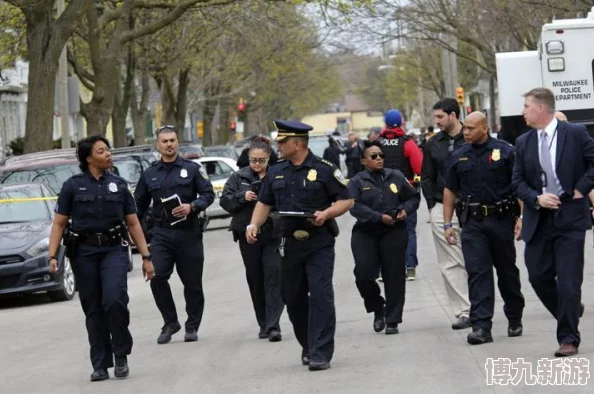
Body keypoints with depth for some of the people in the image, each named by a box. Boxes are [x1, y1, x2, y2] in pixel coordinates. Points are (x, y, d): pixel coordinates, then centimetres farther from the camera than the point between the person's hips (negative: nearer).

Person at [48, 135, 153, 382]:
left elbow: (133, 223, 12)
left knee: (115, 300, -19)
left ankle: (121, 355, -1)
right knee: (93, 310, 3)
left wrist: (146, 257, 8)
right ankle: (100, 365, 11)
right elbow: (59, 224, 3)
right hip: (84, 252, 0)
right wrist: (52, 255, -9)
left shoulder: (118, 185, 9)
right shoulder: (73, 186, 3)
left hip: (114, 249, 0)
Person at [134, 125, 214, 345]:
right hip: (161, 234, 1)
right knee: (157, 277, -15)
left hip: (188, 233, -1)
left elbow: (208, 194, 2)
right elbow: (139, 205, 17)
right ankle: (170, 322, 0)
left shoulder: (192, 169, 4)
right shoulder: (149, 175, 11)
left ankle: (192, 326, 16)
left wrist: (192, 207, -16)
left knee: (192, 282, 3)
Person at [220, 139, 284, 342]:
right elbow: (225, 200, 4)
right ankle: (264, 324, 21)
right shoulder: (239, 177, 9)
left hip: (274, 234, -3)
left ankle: (273, 326, -13)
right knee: (255, 280, 9)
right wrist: (242, 196, -12)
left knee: (274, 276, -12)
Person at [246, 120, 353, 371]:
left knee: (320, 296, -11)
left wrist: (326, 214, -19)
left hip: (319, 244, -6)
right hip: (290, 244, 6)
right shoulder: (275, 173, 11)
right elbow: (264, 202, 17)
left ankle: (320, 354, -10)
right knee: (292, 297, 11)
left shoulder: (324, 170, -5)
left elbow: (346, 200, -3)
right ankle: (308, 346, 28)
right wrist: (254, 225, 0)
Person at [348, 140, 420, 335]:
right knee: (363, 274, -13)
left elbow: (414, 196, 17)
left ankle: (392, 320, 10)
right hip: (365, 233, -2)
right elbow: (355, 207, -13)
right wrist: (380, 217, -20)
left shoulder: (396, 177, 8)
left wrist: (406, 210, -3)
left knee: (394, 276, 0)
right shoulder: (357, 182, 0)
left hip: (394, 233, 2)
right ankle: (377, 309, 14)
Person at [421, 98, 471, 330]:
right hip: (442, 209, 3)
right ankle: (463, 312, 1)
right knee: (451, 264, -1)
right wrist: (432, 204, 6)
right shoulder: (434, 144, 10)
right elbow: (427, 178, 17)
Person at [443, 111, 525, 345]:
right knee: (477, 273, -6)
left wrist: (521, 217, -11)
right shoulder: (459, 156, 8)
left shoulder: (505, 151, -3)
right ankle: (481, 326, -10)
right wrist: (447, 224, 8)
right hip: (472, 222, 2)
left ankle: (515, 320, 26)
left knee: (507, 271, 10)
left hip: (501, 219, -2)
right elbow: (450, 190, 13)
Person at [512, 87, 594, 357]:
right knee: (539, 277, 5)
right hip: (538, 220, 4)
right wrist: (536, 198, -8)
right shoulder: (523, 143, 7)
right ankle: (570, 310, 31)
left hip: (570, 218, -4)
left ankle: (568, 339, 2)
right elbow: (518, 181, 9)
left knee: (568, 281, -6)